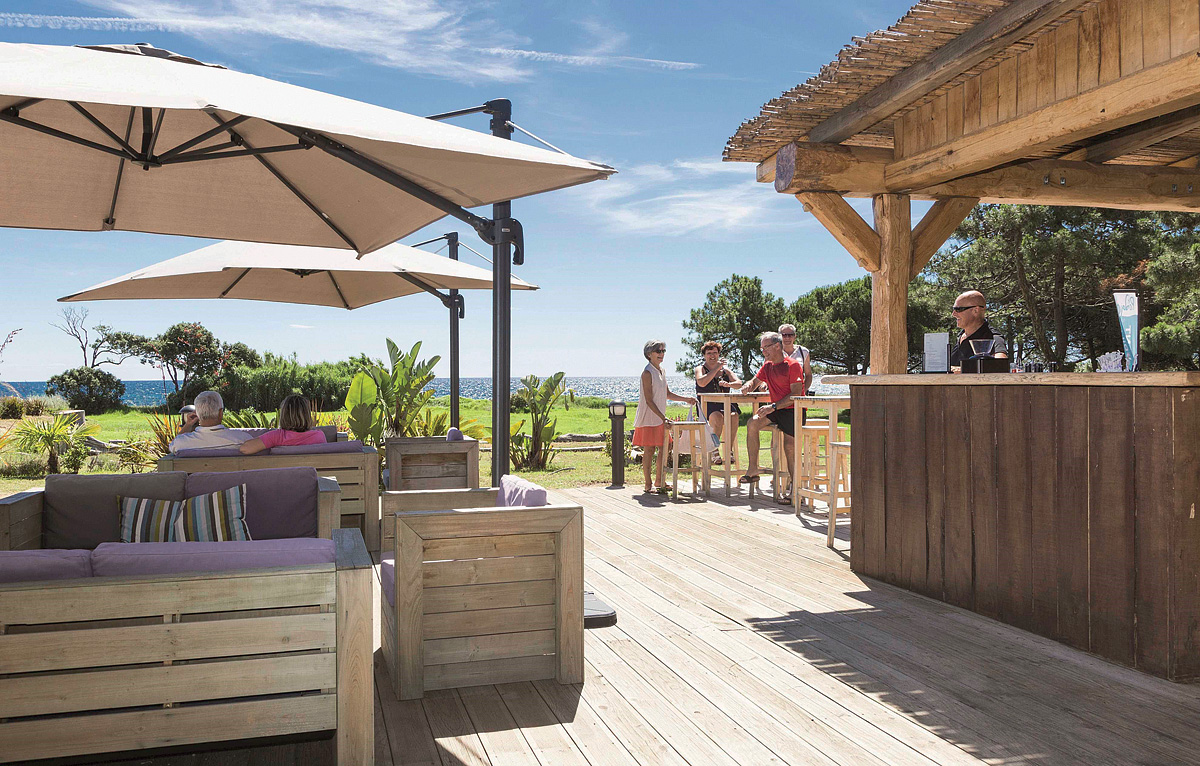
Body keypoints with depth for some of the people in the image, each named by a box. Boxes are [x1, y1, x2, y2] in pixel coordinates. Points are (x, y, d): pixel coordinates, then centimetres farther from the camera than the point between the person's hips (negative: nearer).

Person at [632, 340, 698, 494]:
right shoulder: (647, 373, -14)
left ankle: (660, 481, 21)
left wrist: (685, 399, 13)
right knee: (649, 450, -3)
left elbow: (667, 394, 23)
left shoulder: (661, 371, 12)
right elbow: (649, 400, -19)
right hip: (649, 418, -8)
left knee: (663, 449, 9)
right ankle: (647, 485, 4)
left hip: (660, 417, 8)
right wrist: (663, 417, -23)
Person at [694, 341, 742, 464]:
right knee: (718, 417, -35)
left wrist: (728, 384, -18)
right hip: (707, 405, -3)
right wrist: (716, 368, -12)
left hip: (724, 404, 3)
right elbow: (702, 383, -13)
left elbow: (739, 383, 5)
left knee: (734, 416, -30)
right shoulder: (700, 369, 9)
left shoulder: (725, 370, 18)